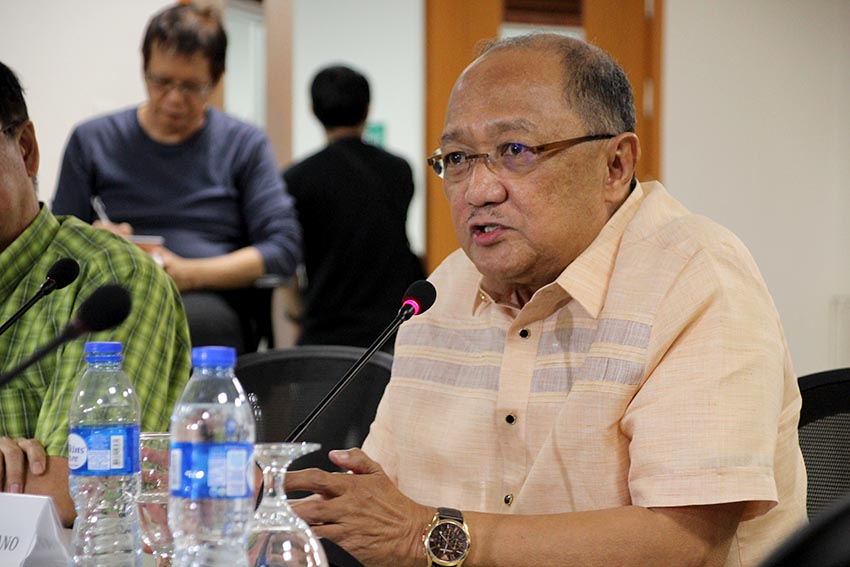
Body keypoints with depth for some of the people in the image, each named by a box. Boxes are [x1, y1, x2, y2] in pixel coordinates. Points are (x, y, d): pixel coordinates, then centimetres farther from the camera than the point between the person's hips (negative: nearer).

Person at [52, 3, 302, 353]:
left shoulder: (244, 144, 14)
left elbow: (284, 248, 3)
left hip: (212, 305, 0)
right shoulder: (92, 141, 17)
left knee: (200, 317, -40)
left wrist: (188, 274, -10)